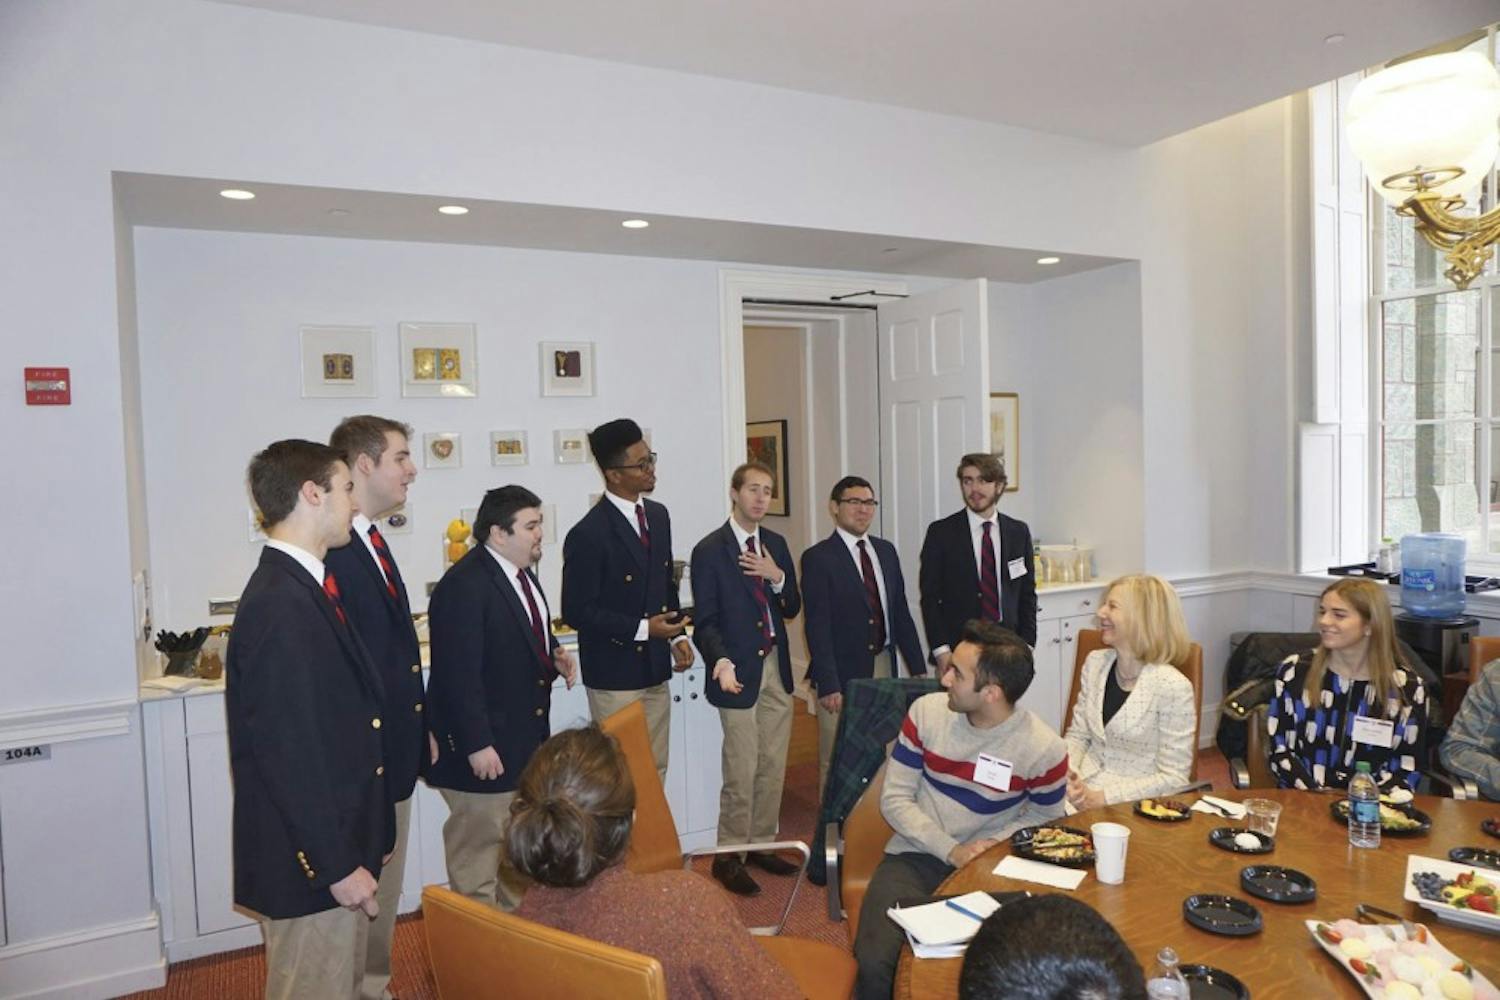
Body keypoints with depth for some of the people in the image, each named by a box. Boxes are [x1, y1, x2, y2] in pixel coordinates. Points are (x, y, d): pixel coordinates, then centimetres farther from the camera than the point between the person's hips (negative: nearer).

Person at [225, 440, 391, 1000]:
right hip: (309, 864, -9)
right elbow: (287, 754, -25)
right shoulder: (280, 606, -23)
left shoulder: (300, 587, 8)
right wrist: (337, 866, -19)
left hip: (336, 846, 10)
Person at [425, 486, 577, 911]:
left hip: (526, 738, 10)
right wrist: (477, 745, -23)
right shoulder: (464, 586, -23)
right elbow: (458, 675, -24)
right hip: (485, 748, -10)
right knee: (478, 853, 5)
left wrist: (553, 655, 3)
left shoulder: (522, 572, 7)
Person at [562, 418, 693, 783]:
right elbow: (576, 611, -16)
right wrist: (641, 629, -19)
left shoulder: (658, 515, 7)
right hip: (614, 674, -7)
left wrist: (677, 635, 5)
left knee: (656, 768, 15)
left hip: (656, 669, 7)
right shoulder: (588, 534, -17)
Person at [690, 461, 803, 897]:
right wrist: (721, 660, -28)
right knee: (741, 771, -1)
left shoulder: (776, 544, 9)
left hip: (776, 668, 6)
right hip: (740, 671, -6)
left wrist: (777, 577, -9)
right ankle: (728, 856, 14)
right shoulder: (709, 550, -9)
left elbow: (792, 608, 10)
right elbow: (705, 620, -11)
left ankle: (761, 844, 28)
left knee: (773, 766, 12)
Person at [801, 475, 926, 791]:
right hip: (843, 672, -5)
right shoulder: (818, 558, -8)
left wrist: (918, 668, 10)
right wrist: (828, 685, -18)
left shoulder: (886, 551, 10)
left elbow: (901, 612, 14)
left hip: (883, 665, 6)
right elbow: (817, 627, -13)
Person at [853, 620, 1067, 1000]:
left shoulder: (1044, 748, -11)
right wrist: (951, 850, -15)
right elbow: (895, 799, -2)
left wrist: (992, 845, -12)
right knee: (876, 962, -23)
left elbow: (1044, 817, 7)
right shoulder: (926, 712, -6)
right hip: (915, 857, 1)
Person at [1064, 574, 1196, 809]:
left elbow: (1173, 778, -11)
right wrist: (1067, 777, -8)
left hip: (1131, 805, -5)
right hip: (1084, 788, 5)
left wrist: (1103, 798, -15)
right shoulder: (1095, 663, 5)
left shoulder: (1173, 687, -14)